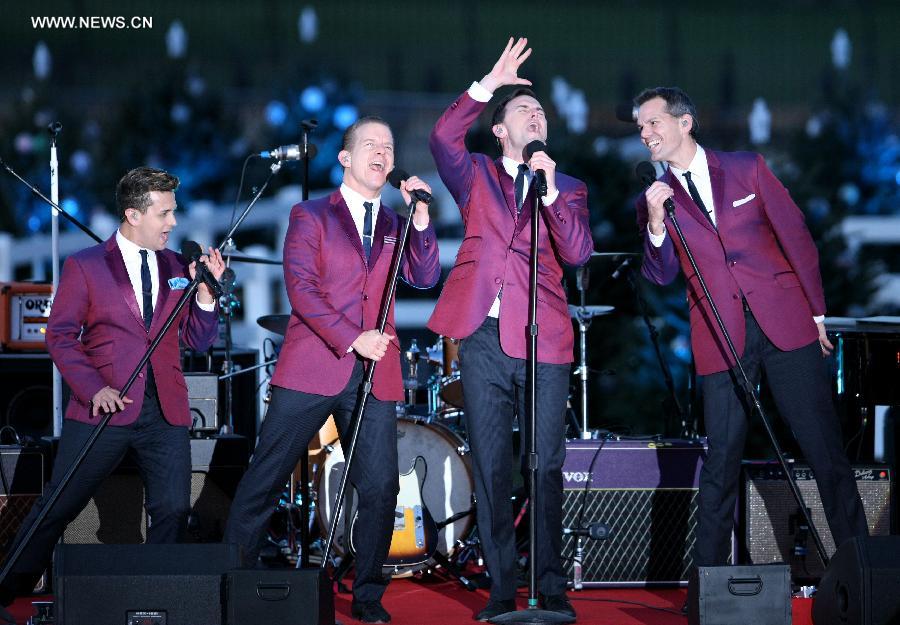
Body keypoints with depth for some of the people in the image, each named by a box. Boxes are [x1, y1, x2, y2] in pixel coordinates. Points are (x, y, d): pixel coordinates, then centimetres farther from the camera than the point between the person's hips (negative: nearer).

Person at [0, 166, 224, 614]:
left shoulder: (177, 268, 13)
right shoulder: (85, 266, 1)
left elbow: (199, 340, 13)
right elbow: (60, 336, -1)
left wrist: (205, 292, -4)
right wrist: (92, 389, -14)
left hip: (165, 415, 4)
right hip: (104, 409, -3)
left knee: (173, 513, -1)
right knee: (57, 508, 0)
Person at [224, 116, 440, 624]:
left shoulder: (394, 227, 18)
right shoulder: (311, 217, 5)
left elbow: (425, 277, 3)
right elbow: (301, 287, -6)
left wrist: (421, 218, -9)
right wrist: (351, 339, -15)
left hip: (374, 375, 3)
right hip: (313, 367, -3)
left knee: (381, 488, -2)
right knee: (266, 479, -1)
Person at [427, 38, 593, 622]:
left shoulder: (568, 189, 13)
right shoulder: (476, 176, 14)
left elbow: (578, 252, -3)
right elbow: (443, 138, -6)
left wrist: (549, 190, -12)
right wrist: (489, 84, -11)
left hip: (543, 340, -1)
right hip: (484, 338, 1)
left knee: (547, 468, -1)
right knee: (491, 470, 1)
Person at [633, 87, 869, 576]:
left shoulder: (747, 168, 7)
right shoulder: (653, 199, 10)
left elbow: (795, 236, 8)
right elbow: (661, 276, 2)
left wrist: (816, 311, 4)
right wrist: (655, 224, -14)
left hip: (786, 322, -1)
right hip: (722, 339, 1)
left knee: (825, 447, -1)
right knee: (721, 458, -1)